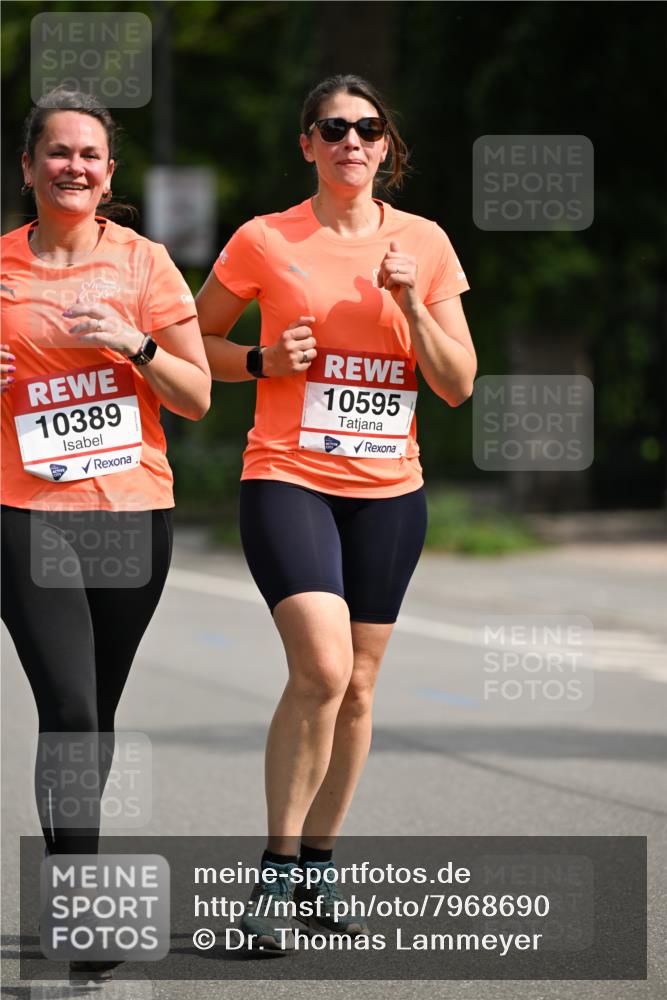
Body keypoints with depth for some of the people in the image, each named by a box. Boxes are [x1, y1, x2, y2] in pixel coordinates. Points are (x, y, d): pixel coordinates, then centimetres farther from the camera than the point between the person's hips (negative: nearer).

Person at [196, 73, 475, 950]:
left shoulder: (424, 244, 5)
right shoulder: (264, 242, -2)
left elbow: (458, 386, 4)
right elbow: (195, 341, 9)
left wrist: (412, 303, -11)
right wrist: (262, 360, -9)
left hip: (388, 490, 4)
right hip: (288, 479, -4)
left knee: (357, 686, 7)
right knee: (322, 668, -21)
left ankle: (318, 866, 22)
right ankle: (275, 870, -10)